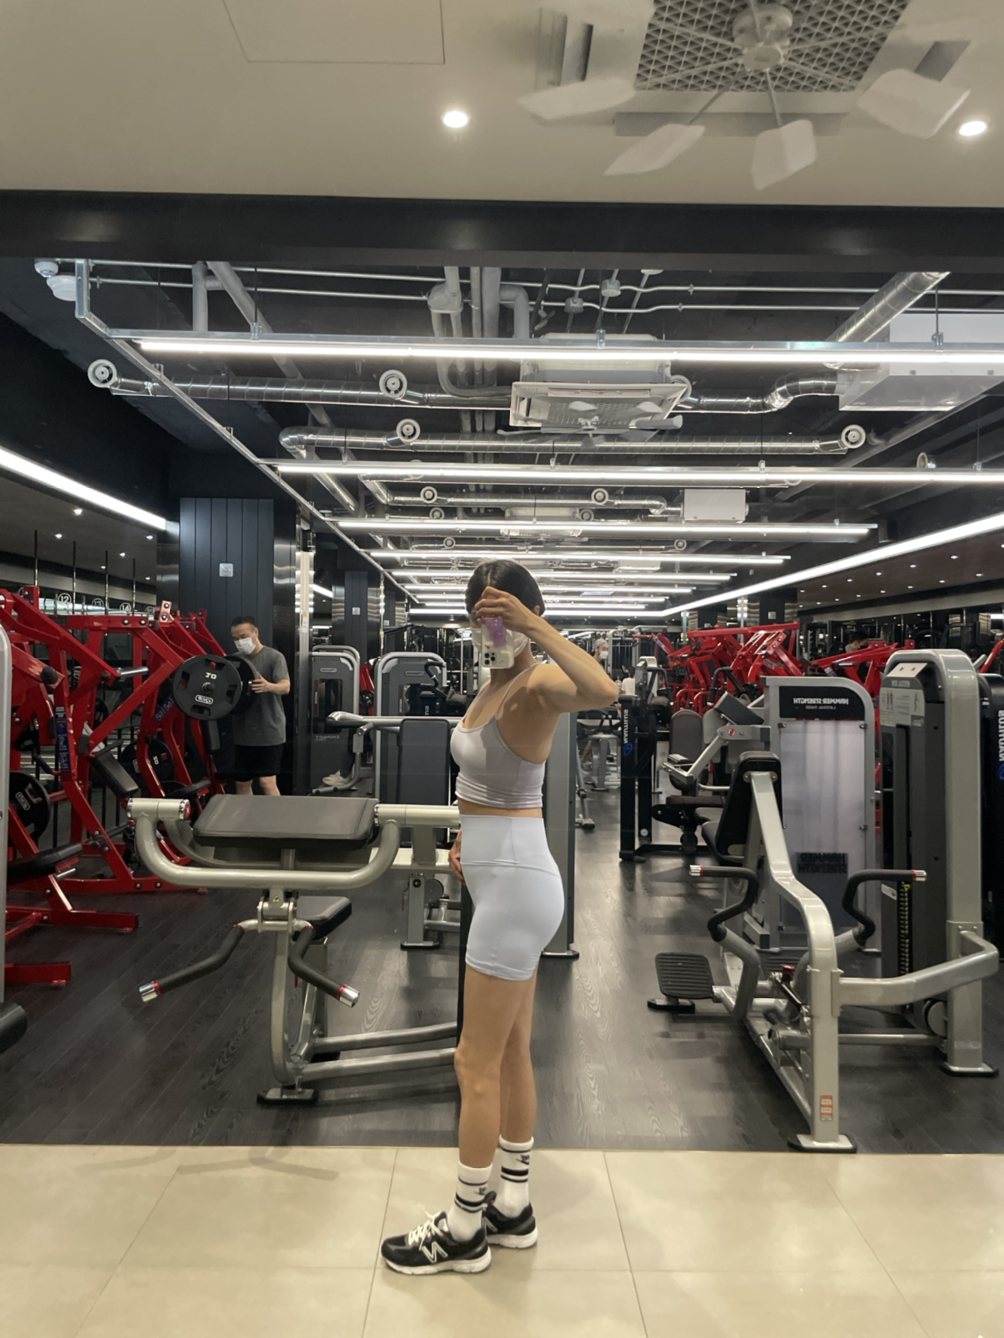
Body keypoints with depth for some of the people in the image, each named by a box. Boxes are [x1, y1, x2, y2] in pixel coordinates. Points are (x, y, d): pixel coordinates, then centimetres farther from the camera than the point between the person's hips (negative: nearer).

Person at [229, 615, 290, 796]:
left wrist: (269, 686, -42)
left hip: (269, 731, -6)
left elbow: (285, 687, -20)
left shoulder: (274, 657, -8)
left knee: (267, 781, -9)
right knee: (242, 782, 12)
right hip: (243, 732, 6)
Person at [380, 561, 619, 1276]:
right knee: (512, 1055, 18)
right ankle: (513, 1210, 34)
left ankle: (463, 1234, 21)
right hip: (509, 880, 10)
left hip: (516, 886, -10)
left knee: (478, 1065, 4)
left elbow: (604, 690, -42)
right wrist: (471, 836, 16)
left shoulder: (539, 684, -18)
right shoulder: (496, 681, 10)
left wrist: (535, 626, -40)